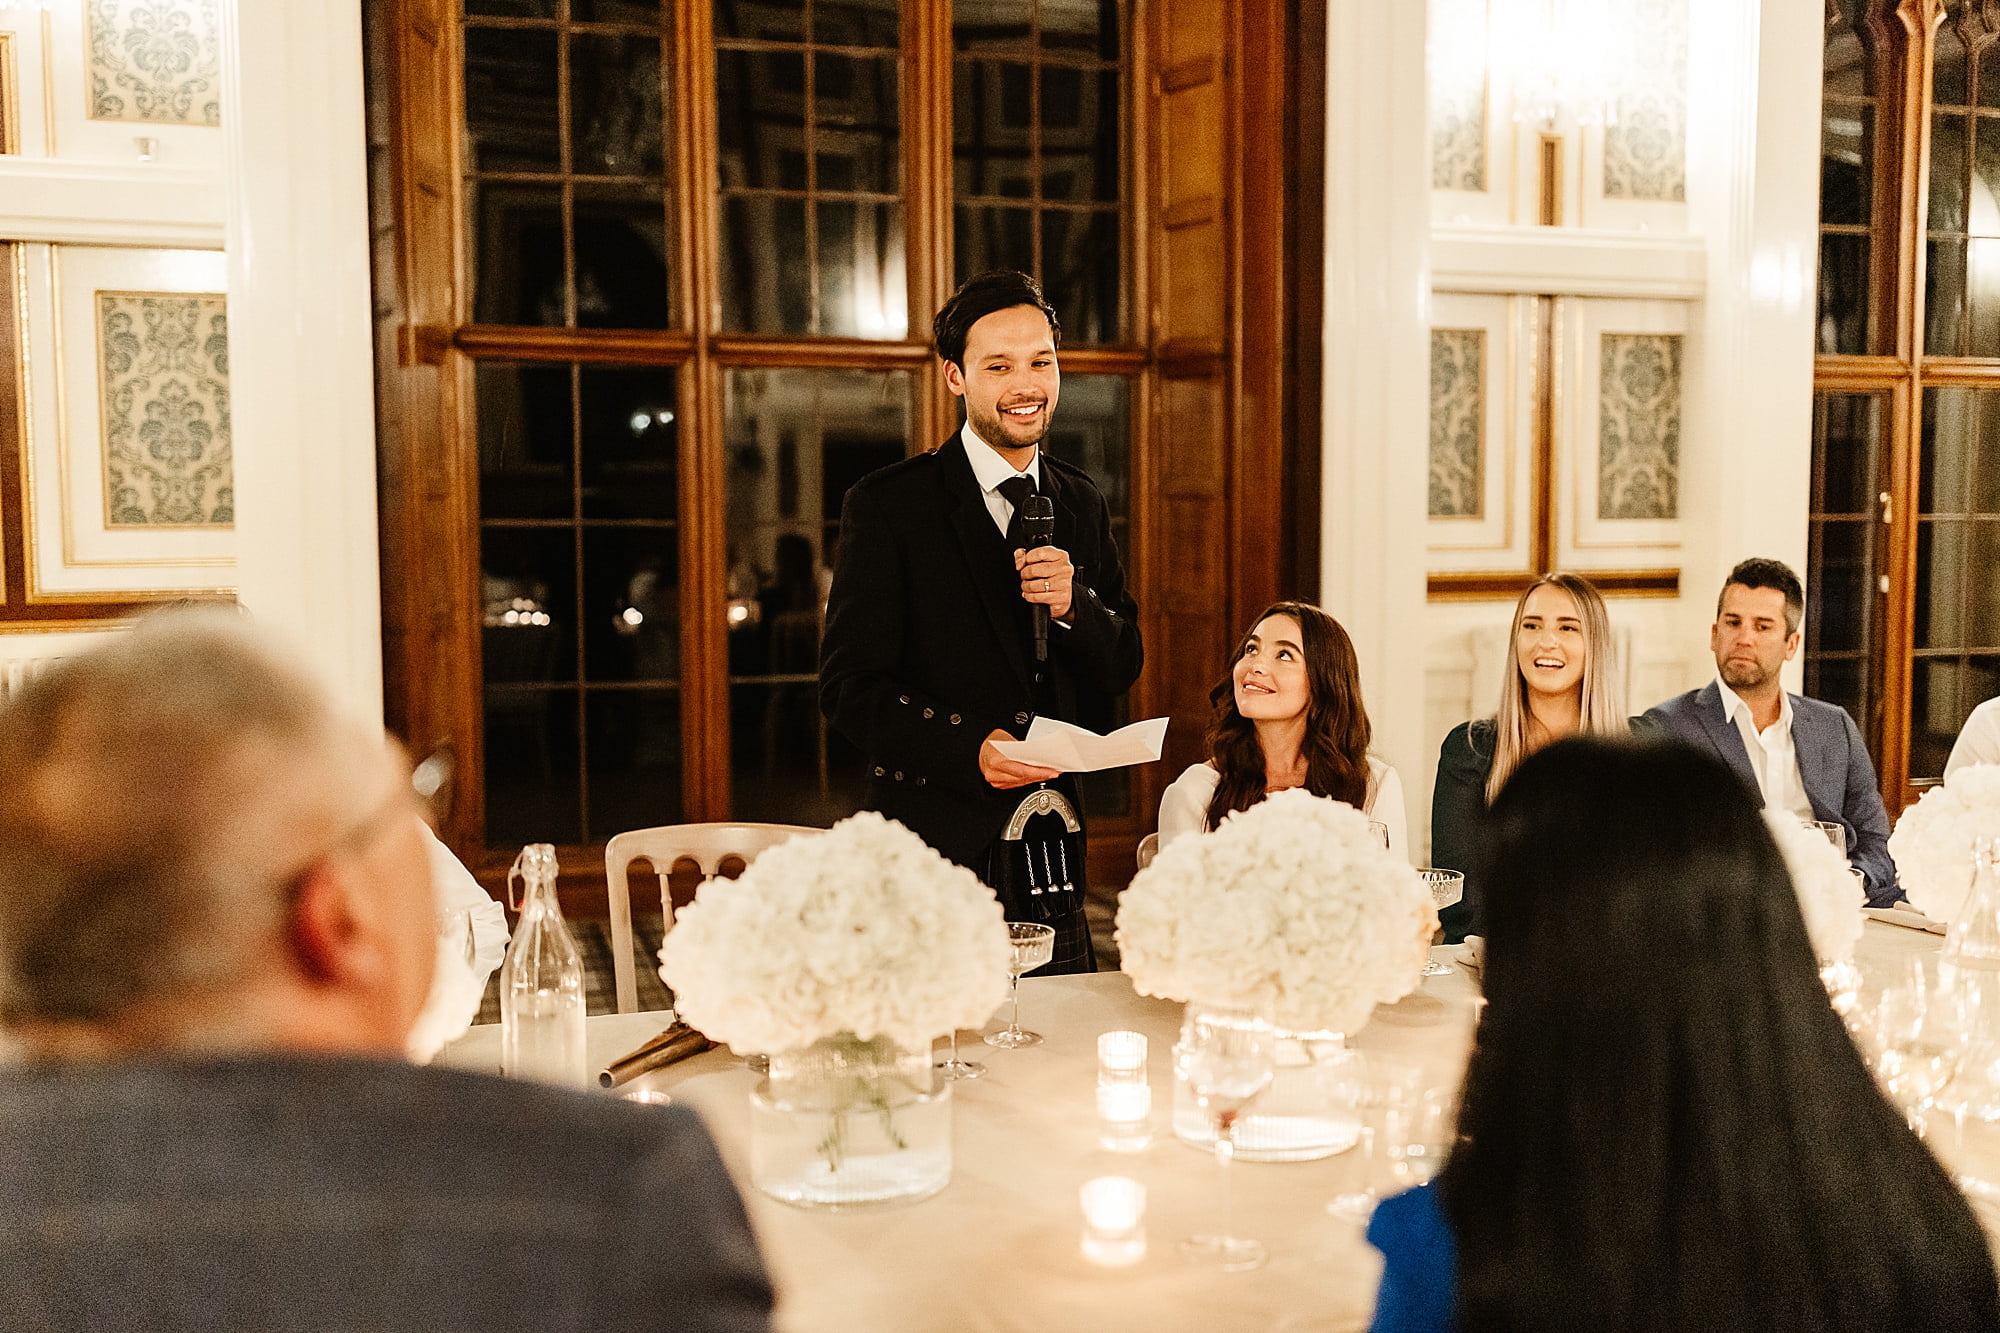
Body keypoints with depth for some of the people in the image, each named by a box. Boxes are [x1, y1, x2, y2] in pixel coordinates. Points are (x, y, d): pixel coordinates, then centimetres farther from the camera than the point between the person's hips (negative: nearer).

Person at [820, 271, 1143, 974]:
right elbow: (848, 684, -9)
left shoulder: (1082, 505, 11)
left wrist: (1073, 604, -10)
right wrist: (969, 749, -23)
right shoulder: (886, 505, -5)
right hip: (937, 841, -5)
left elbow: (1122, 669, 11)